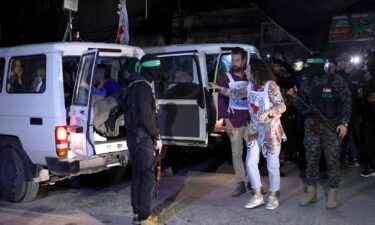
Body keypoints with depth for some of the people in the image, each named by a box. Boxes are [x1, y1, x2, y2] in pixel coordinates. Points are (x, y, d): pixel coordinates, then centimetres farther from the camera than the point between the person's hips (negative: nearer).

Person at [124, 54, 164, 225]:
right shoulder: (143, 86, -16)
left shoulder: (135, 85, 16)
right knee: (147, 177, -5)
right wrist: (157, 137, -13)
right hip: (142, 138, -10)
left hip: (135, 136, 10)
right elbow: (146, 116, -23)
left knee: (138, 176, 15)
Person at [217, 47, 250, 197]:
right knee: (236, 153, 3)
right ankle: (241, 183, 12)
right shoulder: (225, 78, 1)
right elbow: (222, 100, -2)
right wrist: (227, 121, -9)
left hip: (250, 121, 2)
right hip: (234, 121, -2)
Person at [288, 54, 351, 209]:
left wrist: (344, 123, -10)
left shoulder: (336, 81, -9)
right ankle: (311, 192, 20)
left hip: (332, 126, -4)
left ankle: (332, 194, 17)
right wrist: (295, 96, -13)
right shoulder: (306, 82, 3)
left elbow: (346, 102, -3)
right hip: (312, 125, 4)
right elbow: (302, 107, 5)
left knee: (332, 160, 3)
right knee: (311, 159, 8)